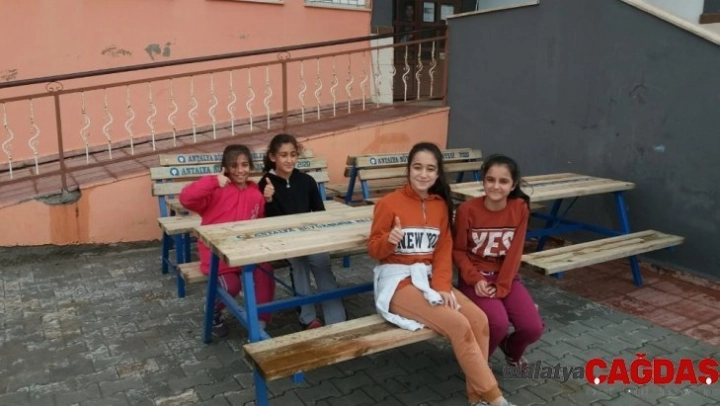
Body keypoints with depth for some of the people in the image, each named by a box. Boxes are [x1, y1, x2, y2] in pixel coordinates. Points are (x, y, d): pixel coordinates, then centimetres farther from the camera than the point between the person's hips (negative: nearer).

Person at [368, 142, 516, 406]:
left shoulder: (441, 204, 7)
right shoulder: (389, 203, -10)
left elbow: (444, 250, 4)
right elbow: (374, 250, -7)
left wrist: (442, 286, -11)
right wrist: (389, 240, -29)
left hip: (429, 277, 6)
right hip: (397, 281, -6)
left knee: (479, 319, -16)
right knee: (458, 325, -22)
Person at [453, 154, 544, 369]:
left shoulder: (520, 208, -7)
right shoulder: (467, 209, -14)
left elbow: (515, 252, -6)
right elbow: (458, 251, -5)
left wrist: (501, 287, -13)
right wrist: (475, 279, -18)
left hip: (507, 277, 3)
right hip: (476, 278, -3)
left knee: (533, 328, -15)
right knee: (499, 323, -28)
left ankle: (512, 349, 23)